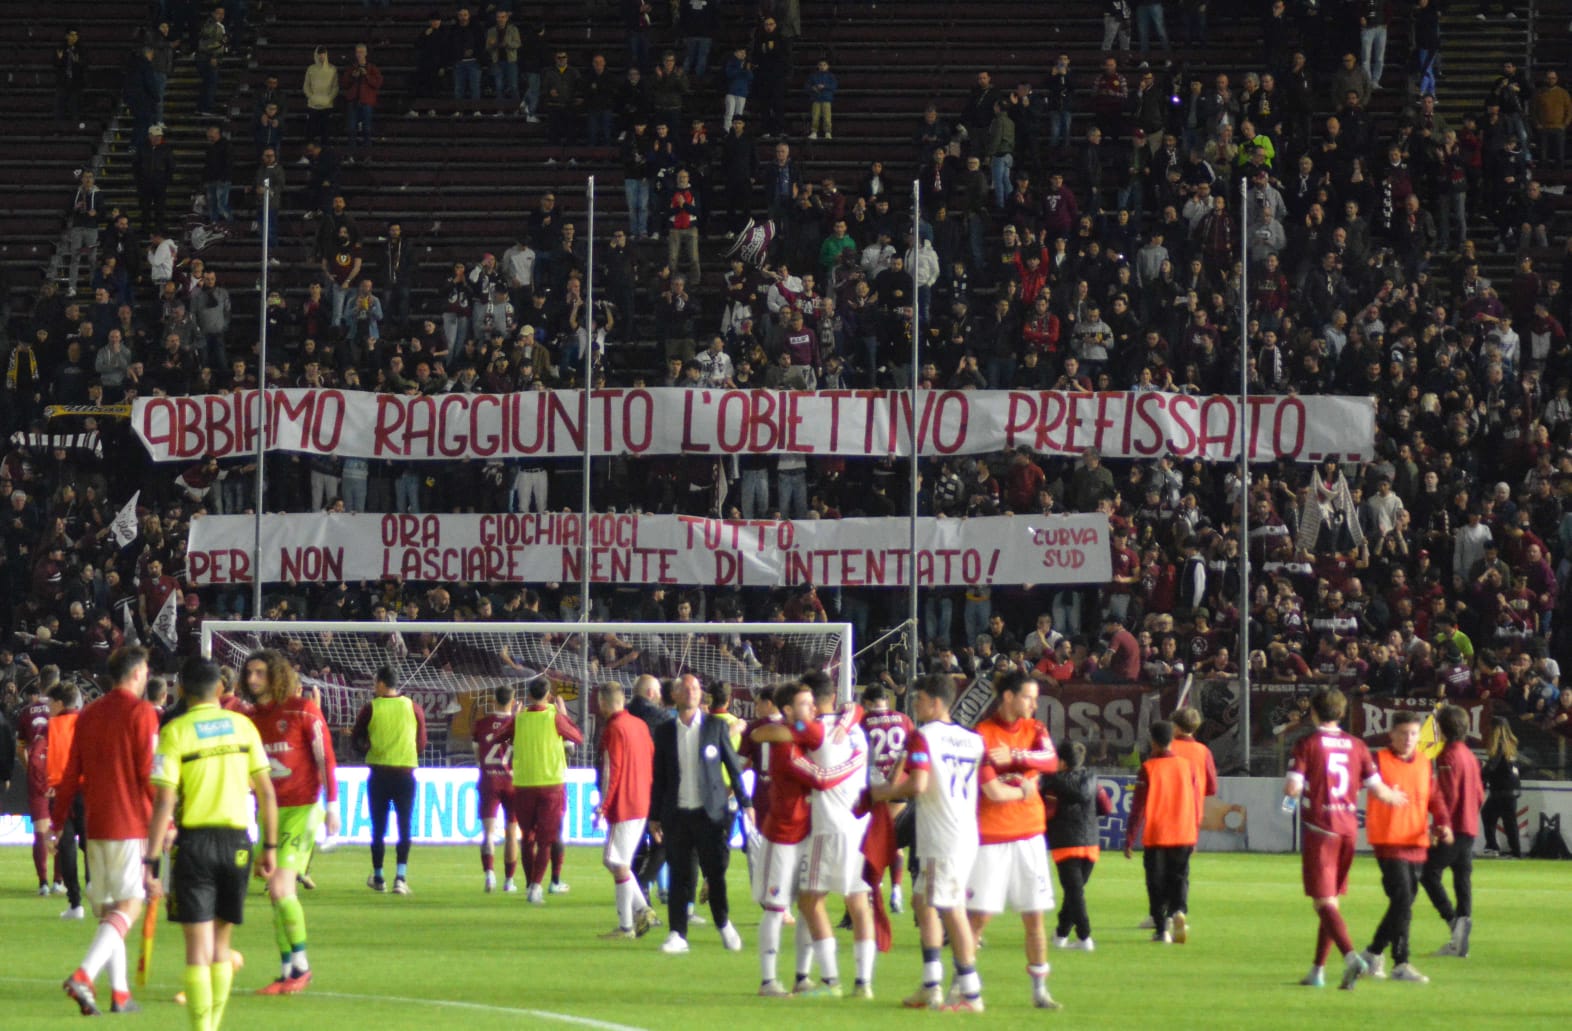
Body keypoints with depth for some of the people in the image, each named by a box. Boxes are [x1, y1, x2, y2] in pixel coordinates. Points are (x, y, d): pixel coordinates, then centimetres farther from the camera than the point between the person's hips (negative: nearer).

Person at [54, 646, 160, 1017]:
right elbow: (150, 773, -12)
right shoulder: (141, 713, -8)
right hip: (131, 825, -7)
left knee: (107, 910, 12)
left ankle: (119, 993, 12)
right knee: (129, 905, -8)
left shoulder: (88, 715, 11)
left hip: (95, 826, 7)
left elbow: (71, 775, 12)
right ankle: (83, 975, -25)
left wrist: (57, 823, 17)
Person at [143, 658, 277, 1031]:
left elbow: (164, 803, -11)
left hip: (194, 842, -3)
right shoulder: (243, 725, 4)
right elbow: (267, 793, 5)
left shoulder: (174, 732, -6)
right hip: (238, 843, 3)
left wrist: (152, 860, -8)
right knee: (220, 944, 15)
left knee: (198, 947, -2)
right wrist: (270, 846, 14)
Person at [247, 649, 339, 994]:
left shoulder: (302, 710, -8)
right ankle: (287, 972, 10)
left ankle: (301, 965, -3)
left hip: (301, 810, -6)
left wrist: (330, 805, -10)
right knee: (277, 893, 5)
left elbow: (326, 758, -7)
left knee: (280, 888, -15)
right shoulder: (252, 717, 10)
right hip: (269, 810, 6)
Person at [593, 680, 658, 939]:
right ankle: (642, 910, 6)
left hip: (622, 808, -8)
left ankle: (626, 926, -2)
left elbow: (612, 771, -17)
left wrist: (603, 806, -14)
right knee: (612, 860, 15)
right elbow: (653, 764, 15)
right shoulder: (639, 724, 11)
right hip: (642, 805, 8)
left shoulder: (613, 729, -12)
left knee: (619, 864, -3)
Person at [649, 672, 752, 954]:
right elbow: (659, 776, 11)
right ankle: (678, 934, 6)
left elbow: (733, 766, 7)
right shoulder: (665, 731, 7)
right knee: (679, 876, 2)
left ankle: (724, 924, 20)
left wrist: (745, 802, 2)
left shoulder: (716, 727, 4)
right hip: (677, 814, 1)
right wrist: (654, 816, 9)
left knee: (716, 873, 0)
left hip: (711, 813, -1)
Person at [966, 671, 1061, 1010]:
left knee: (1034, 915, 5)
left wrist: (1013, 757, -27)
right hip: (989, 836, -4)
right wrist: (1019, 782, -20)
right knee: (979, 914, -4)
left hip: (1028, 834, 4)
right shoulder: (982, 733, -4)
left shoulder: (1035, 729, 8)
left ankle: (1040, 989, 11)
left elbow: (1051, 760, -12)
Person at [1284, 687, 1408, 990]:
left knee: (1324, 902, -8)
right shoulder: (1356, 745, 7)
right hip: (1348, 828, 5)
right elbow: (1377, 789, 7)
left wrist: (1290, 792, 9)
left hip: (1318, 829, -5)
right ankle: (1318, 970, 20)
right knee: (1331, 900, 15)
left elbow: (1292, 788, -14)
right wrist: (1394, 797, 28)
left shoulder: (1307, 744, -7)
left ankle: (1350, 956, -29)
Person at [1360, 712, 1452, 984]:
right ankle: (1401, 964, -11)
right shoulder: (1379, 761, -5)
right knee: (1402, 900, -14)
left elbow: (1434, 797, 13)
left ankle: (1374, 952, 28)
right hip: (1388, 840, -6)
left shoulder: (1426, 763, 10)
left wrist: (1443, 823, -3)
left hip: (1417, 842, 6)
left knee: (1404, 902, 11)